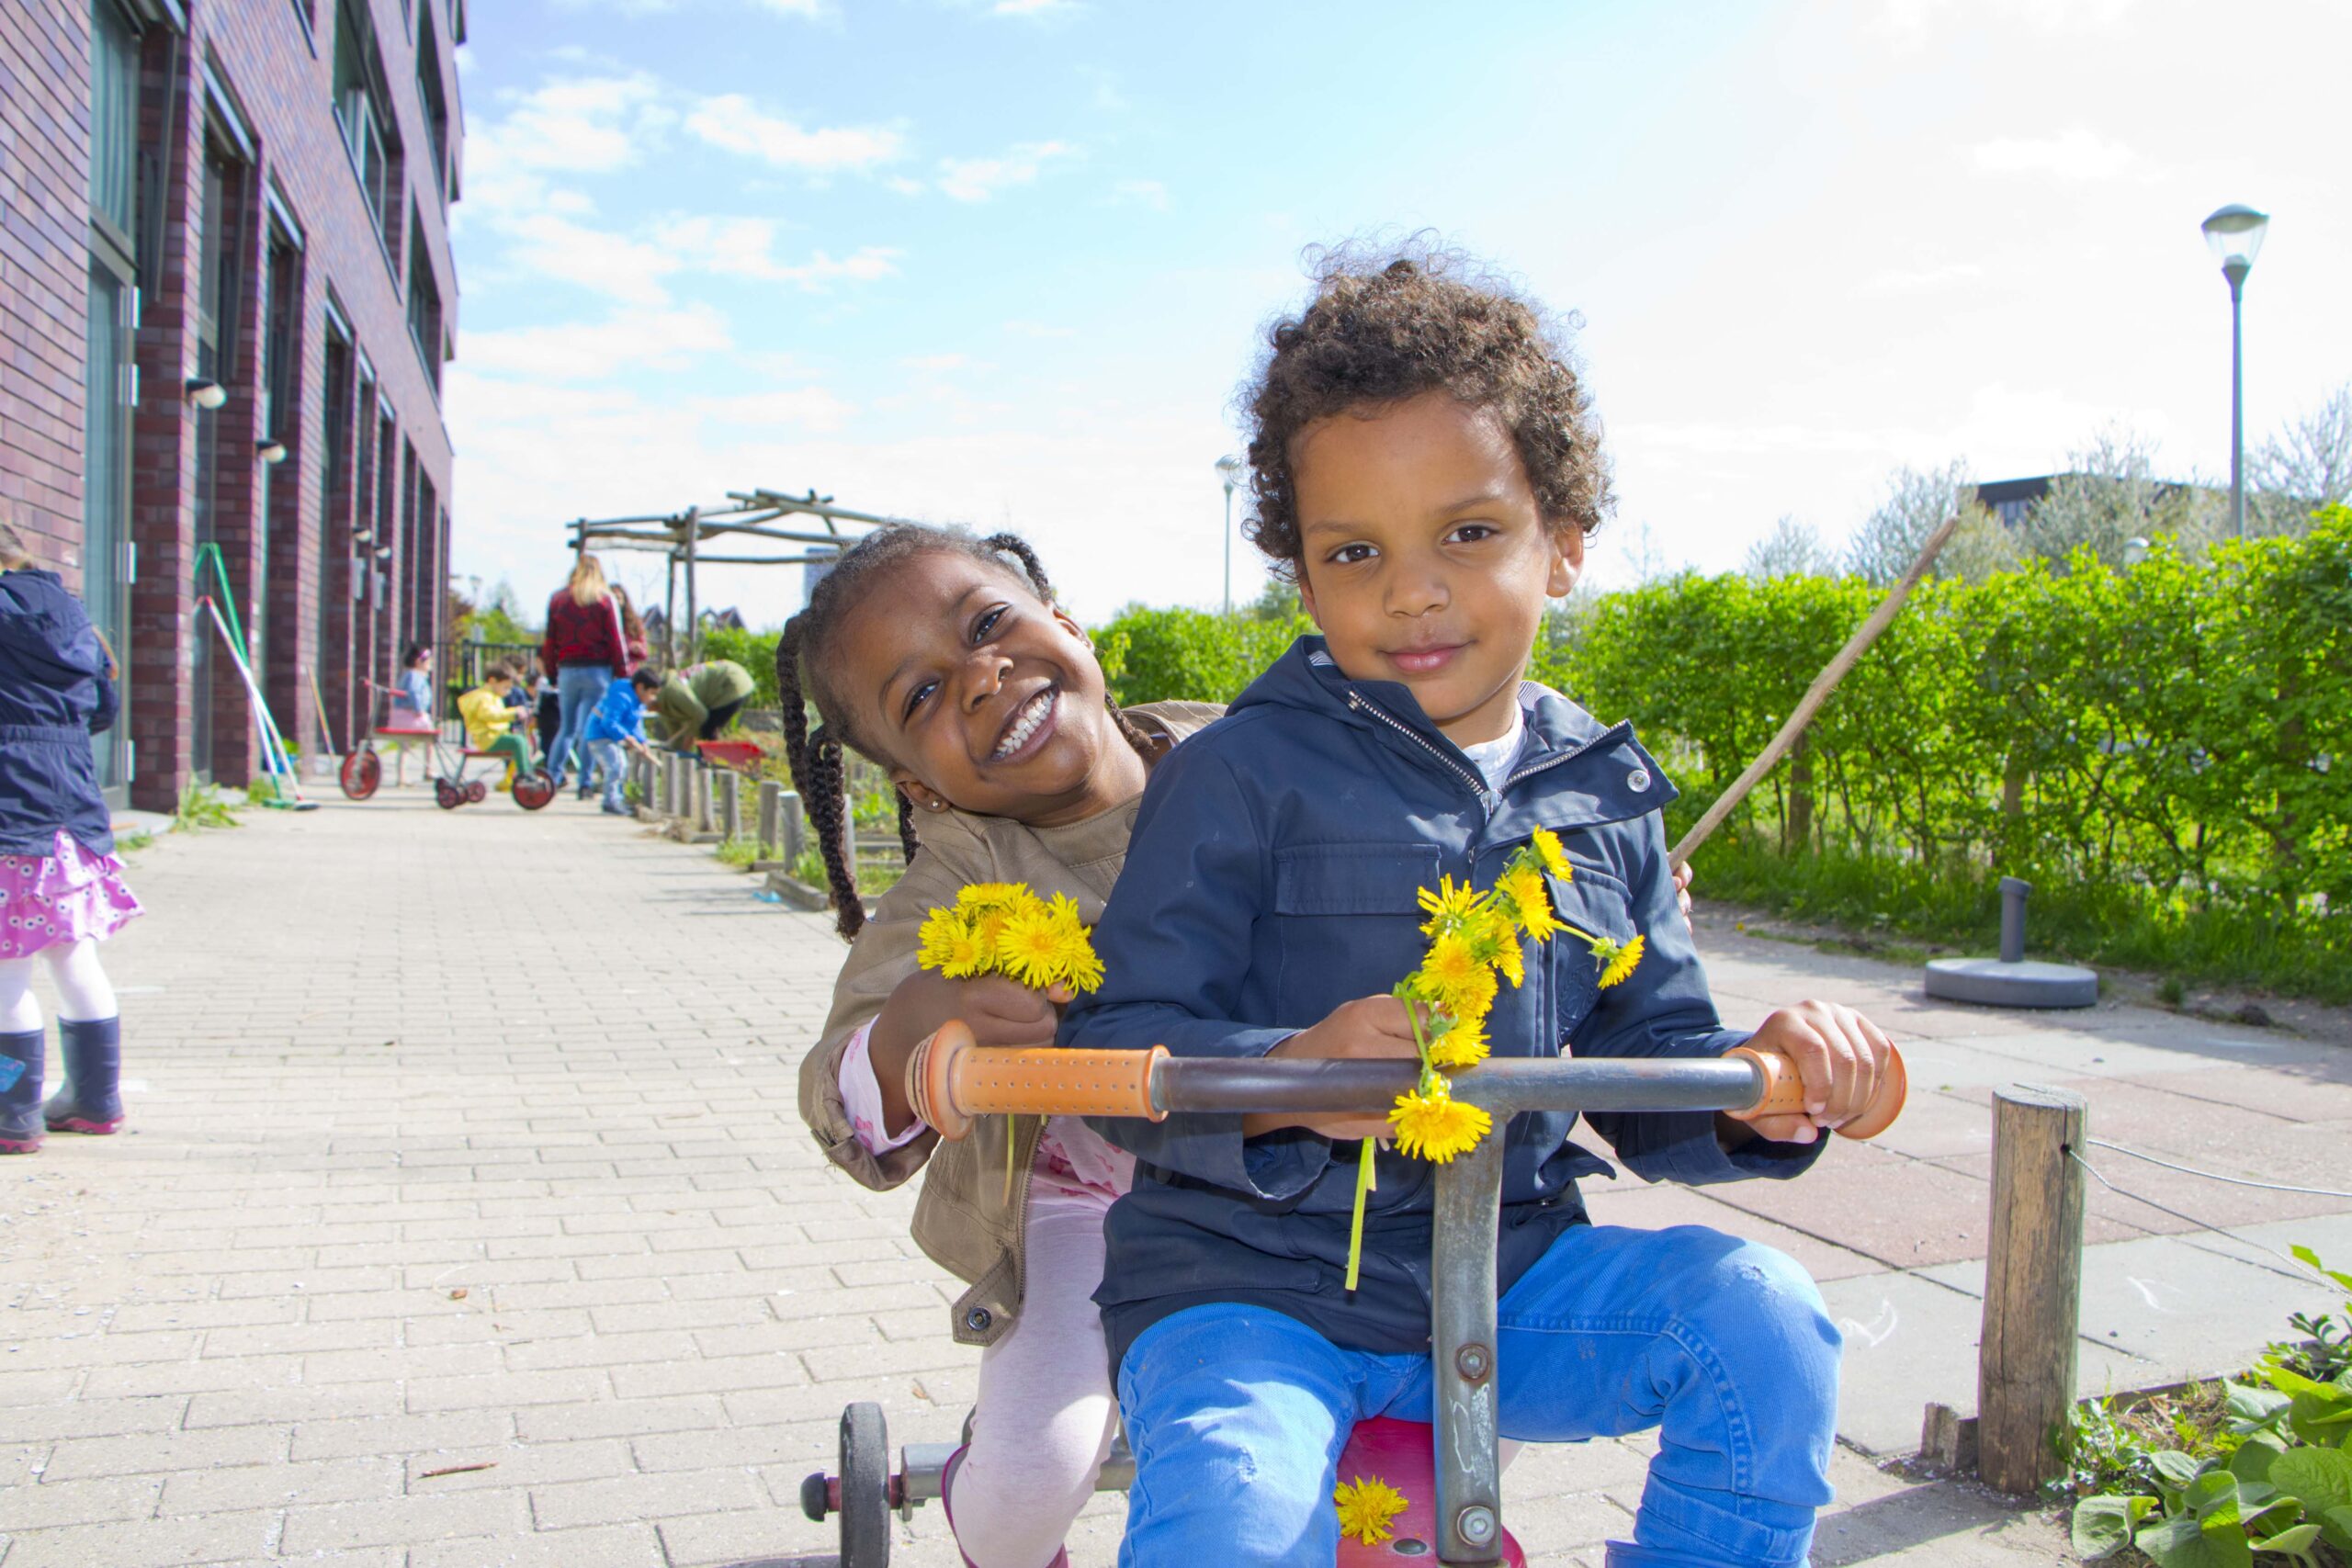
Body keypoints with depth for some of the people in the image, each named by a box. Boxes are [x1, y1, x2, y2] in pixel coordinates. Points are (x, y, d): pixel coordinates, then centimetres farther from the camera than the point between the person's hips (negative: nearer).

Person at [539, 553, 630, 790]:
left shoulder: (558, 599, 7)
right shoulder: (606, 600, -2)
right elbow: (616, 641, -4)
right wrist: (623, 674, -1)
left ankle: (552, 777, 6)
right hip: (597, 671, -3)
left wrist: (551, 672, 14)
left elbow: (550, 640, 8)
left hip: (566, 671, 3)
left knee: (566, 728, 13)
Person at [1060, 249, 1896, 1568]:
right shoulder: (1244, 773, -9)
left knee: (1758, 1314, -14)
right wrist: (1288, 1076, -31)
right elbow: (1119, 1047, -12)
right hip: (1251, 1286, -4)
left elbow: (1647, 1057, 11)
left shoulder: (1603, 796, 7)